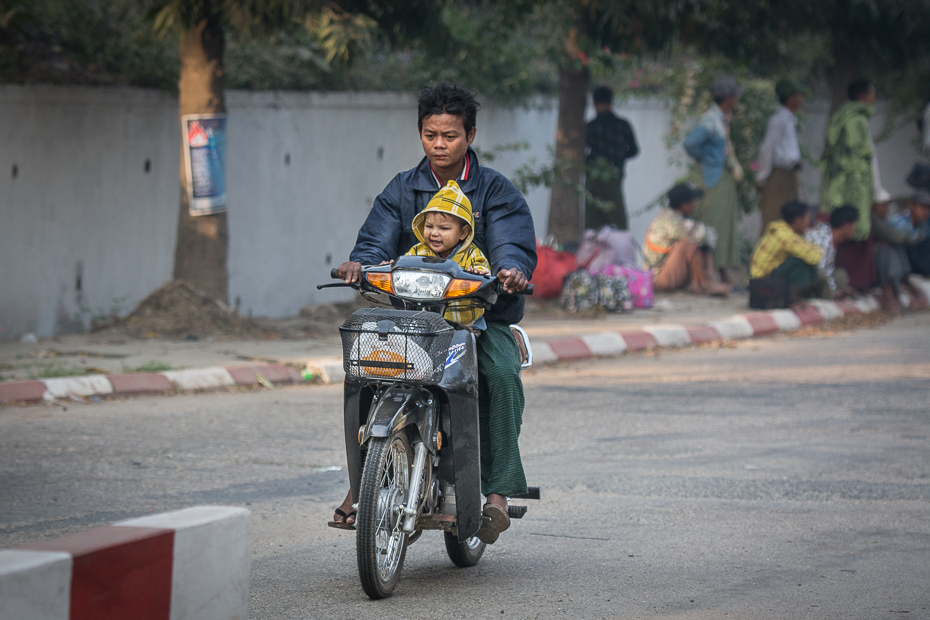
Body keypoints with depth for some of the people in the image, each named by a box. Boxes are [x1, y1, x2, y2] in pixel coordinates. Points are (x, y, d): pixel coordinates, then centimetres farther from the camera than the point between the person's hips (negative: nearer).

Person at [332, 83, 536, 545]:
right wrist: (360, 262, -25)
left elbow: (514, 243, -10)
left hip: (483, 315, -2)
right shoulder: (402, 190, 12)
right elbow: (379, 238, -1)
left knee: (502, 375, -32)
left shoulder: (496, 190, 4)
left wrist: (513, 268, -34)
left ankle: (498, 490, -24)